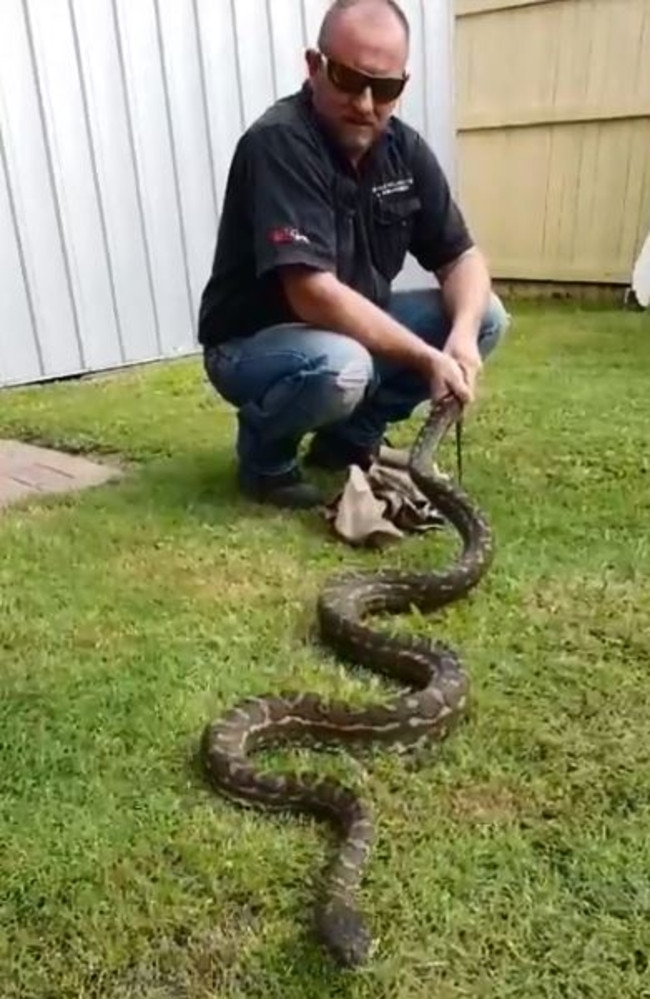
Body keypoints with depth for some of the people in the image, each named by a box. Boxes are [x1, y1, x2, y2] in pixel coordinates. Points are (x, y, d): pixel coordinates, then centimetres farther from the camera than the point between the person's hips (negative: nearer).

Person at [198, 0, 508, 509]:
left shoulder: (405, 148, -1)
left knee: (486, 316, -4)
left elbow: (461, 256, 1)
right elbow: (313, 295, -32)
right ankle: (265, 453, -4)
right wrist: (427, 358, -29)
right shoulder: (279, 142, -24)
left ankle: (350, 438, 7)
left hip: (353, 330, 7)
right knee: (338, 368, -39)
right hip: (252, 345, -7)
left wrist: (462, 335, -21)